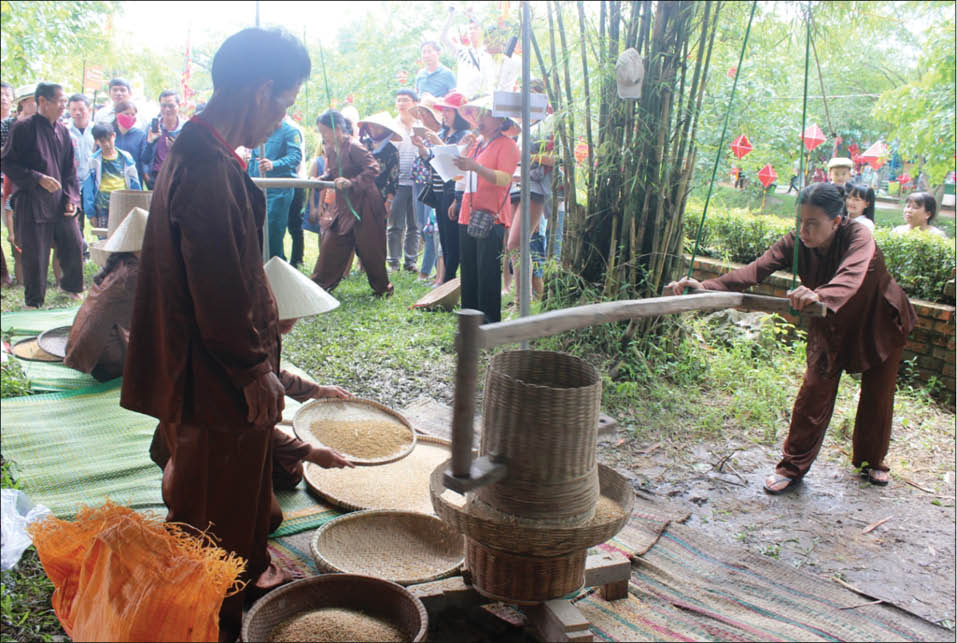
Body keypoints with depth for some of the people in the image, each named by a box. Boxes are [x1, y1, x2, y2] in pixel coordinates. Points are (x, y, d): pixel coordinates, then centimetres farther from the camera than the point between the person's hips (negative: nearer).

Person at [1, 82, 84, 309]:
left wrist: (71, 197, 4)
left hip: (60, 203, 5)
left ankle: (71, 286, 34)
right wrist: (39, 179, -18)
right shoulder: (23, 128, -7)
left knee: (74, 246, 8)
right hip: (33, 204, -5)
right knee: (35, 255, 0)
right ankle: (34, 303, 15)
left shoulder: (62, 131, 11)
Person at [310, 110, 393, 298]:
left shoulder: (353, 146, -17)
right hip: (343, 206, 8)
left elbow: (373, 168, -21)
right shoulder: (330, 149, 7)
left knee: (369, 249, 1)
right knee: (330, 245, 7)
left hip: (363, 206, -8)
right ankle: (319, 284, 15)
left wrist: (351, 182, -27)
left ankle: (383, 288, 16)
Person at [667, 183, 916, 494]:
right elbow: (755, 270, -36)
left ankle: (871, 460, 35)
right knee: (814, 393, -4)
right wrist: (707, 286, -52)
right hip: (831, 326, 2)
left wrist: (820, 295, -77)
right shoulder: (795, 243, -22)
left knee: (877, 396, 10)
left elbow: (850, 277, -55)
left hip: (880, 323, -2)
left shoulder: (858, 237, -33)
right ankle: (793, 466, 7)